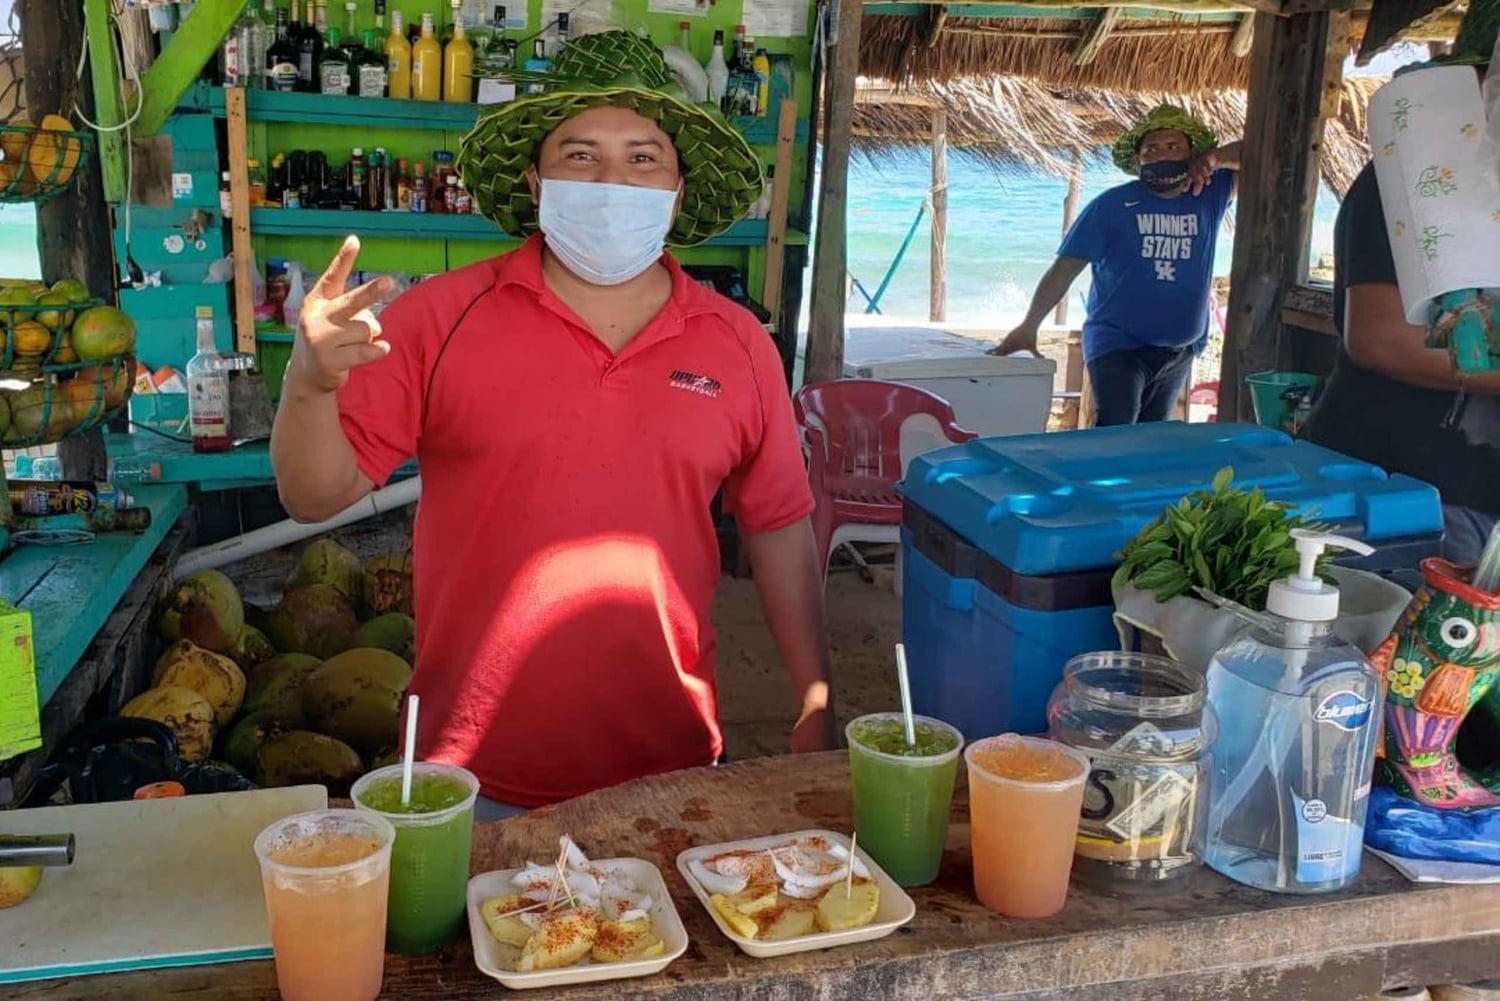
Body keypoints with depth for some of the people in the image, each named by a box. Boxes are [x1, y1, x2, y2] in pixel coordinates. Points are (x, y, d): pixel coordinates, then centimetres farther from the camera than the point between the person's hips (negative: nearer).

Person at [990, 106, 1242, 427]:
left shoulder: (1211, 194, 3)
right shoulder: (1111, 206, -7)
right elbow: (1065, 268, -11)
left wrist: (1216, 157, -16)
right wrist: (1028, 326, -20)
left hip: (1181, 352, 5)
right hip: (1118, 345, -4)